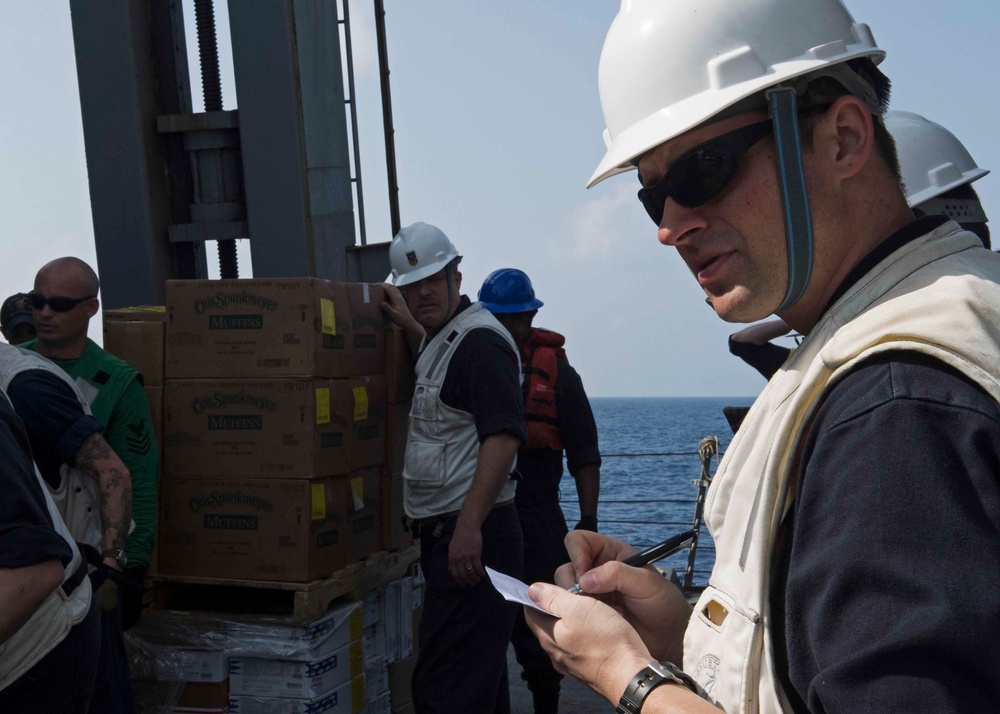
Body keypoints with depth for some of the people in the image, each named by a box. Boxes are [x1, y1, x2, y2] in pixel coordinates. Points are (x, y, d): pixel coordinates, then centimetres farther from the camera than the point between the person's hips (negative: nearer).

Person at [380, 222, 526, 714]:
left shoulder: (480, 341, -13)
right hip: (444, 534, 11)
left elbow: (504, 435, -23)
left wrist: (469, 524, -29)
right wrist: (412, 330, 31)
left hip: (473, 535, -11)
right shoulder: (441, 341, 19)